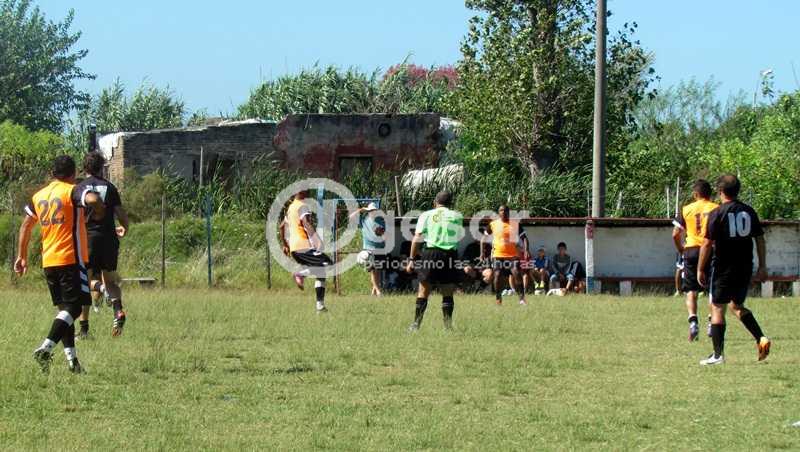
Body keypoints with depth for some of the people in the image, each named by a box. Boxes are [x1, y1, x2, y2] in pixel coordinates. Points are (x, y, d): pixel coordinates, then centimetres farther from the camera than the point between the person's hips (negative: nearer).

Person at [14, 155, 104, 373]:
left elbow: (26, 226, 16)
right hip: (71, 258, -7)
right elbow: (93, 199, -27)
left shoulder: (38, 196, 12)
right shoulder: (73, 192, -7)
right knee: (73, 308, -6)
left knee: (64, 308, 13)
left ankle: (71, 357, 7)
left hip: (48, 262, 7)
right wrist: (99, 211, -5)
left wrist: (22, 256, 23)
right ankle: (45, 349, -23)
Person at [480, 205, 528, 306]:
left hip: (513, 255, -1)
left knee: (516, 274, -17)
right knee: (498, 275, -4)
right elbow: (484, 237, 14)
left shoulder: (515, 224, 3)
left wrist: (526, 251, -11)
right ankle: (498, 298, 9)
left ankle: (522, 298, -13)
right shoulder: (493, 224, 6)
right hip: (498, 255, 1)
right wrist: (482, 252, 7)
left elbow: (524, 238, 4)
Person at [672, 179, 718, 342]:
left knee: (691, 290, 4)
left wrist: (681, 251, 18)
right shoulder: (717, 209, 1)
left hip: (692, 250, 0)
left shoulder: (686, 210, 4)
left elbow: (676, 234, 3)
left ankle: (693, 320, -16)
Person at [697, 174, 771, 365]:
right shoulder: (749, 211, 5)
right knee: (737, 306, 21)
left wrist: (700, 270, -4)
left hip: (723, 268, -5)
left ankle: (718, 354, 0)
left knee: (717, 309, 3)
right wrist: (762, 266, 14)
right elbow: (760, 239, 8)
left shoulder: (717, 213, -9)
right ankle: (761, 338, 3)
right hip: (745, 268, 5)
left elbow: (707, 244, -10)